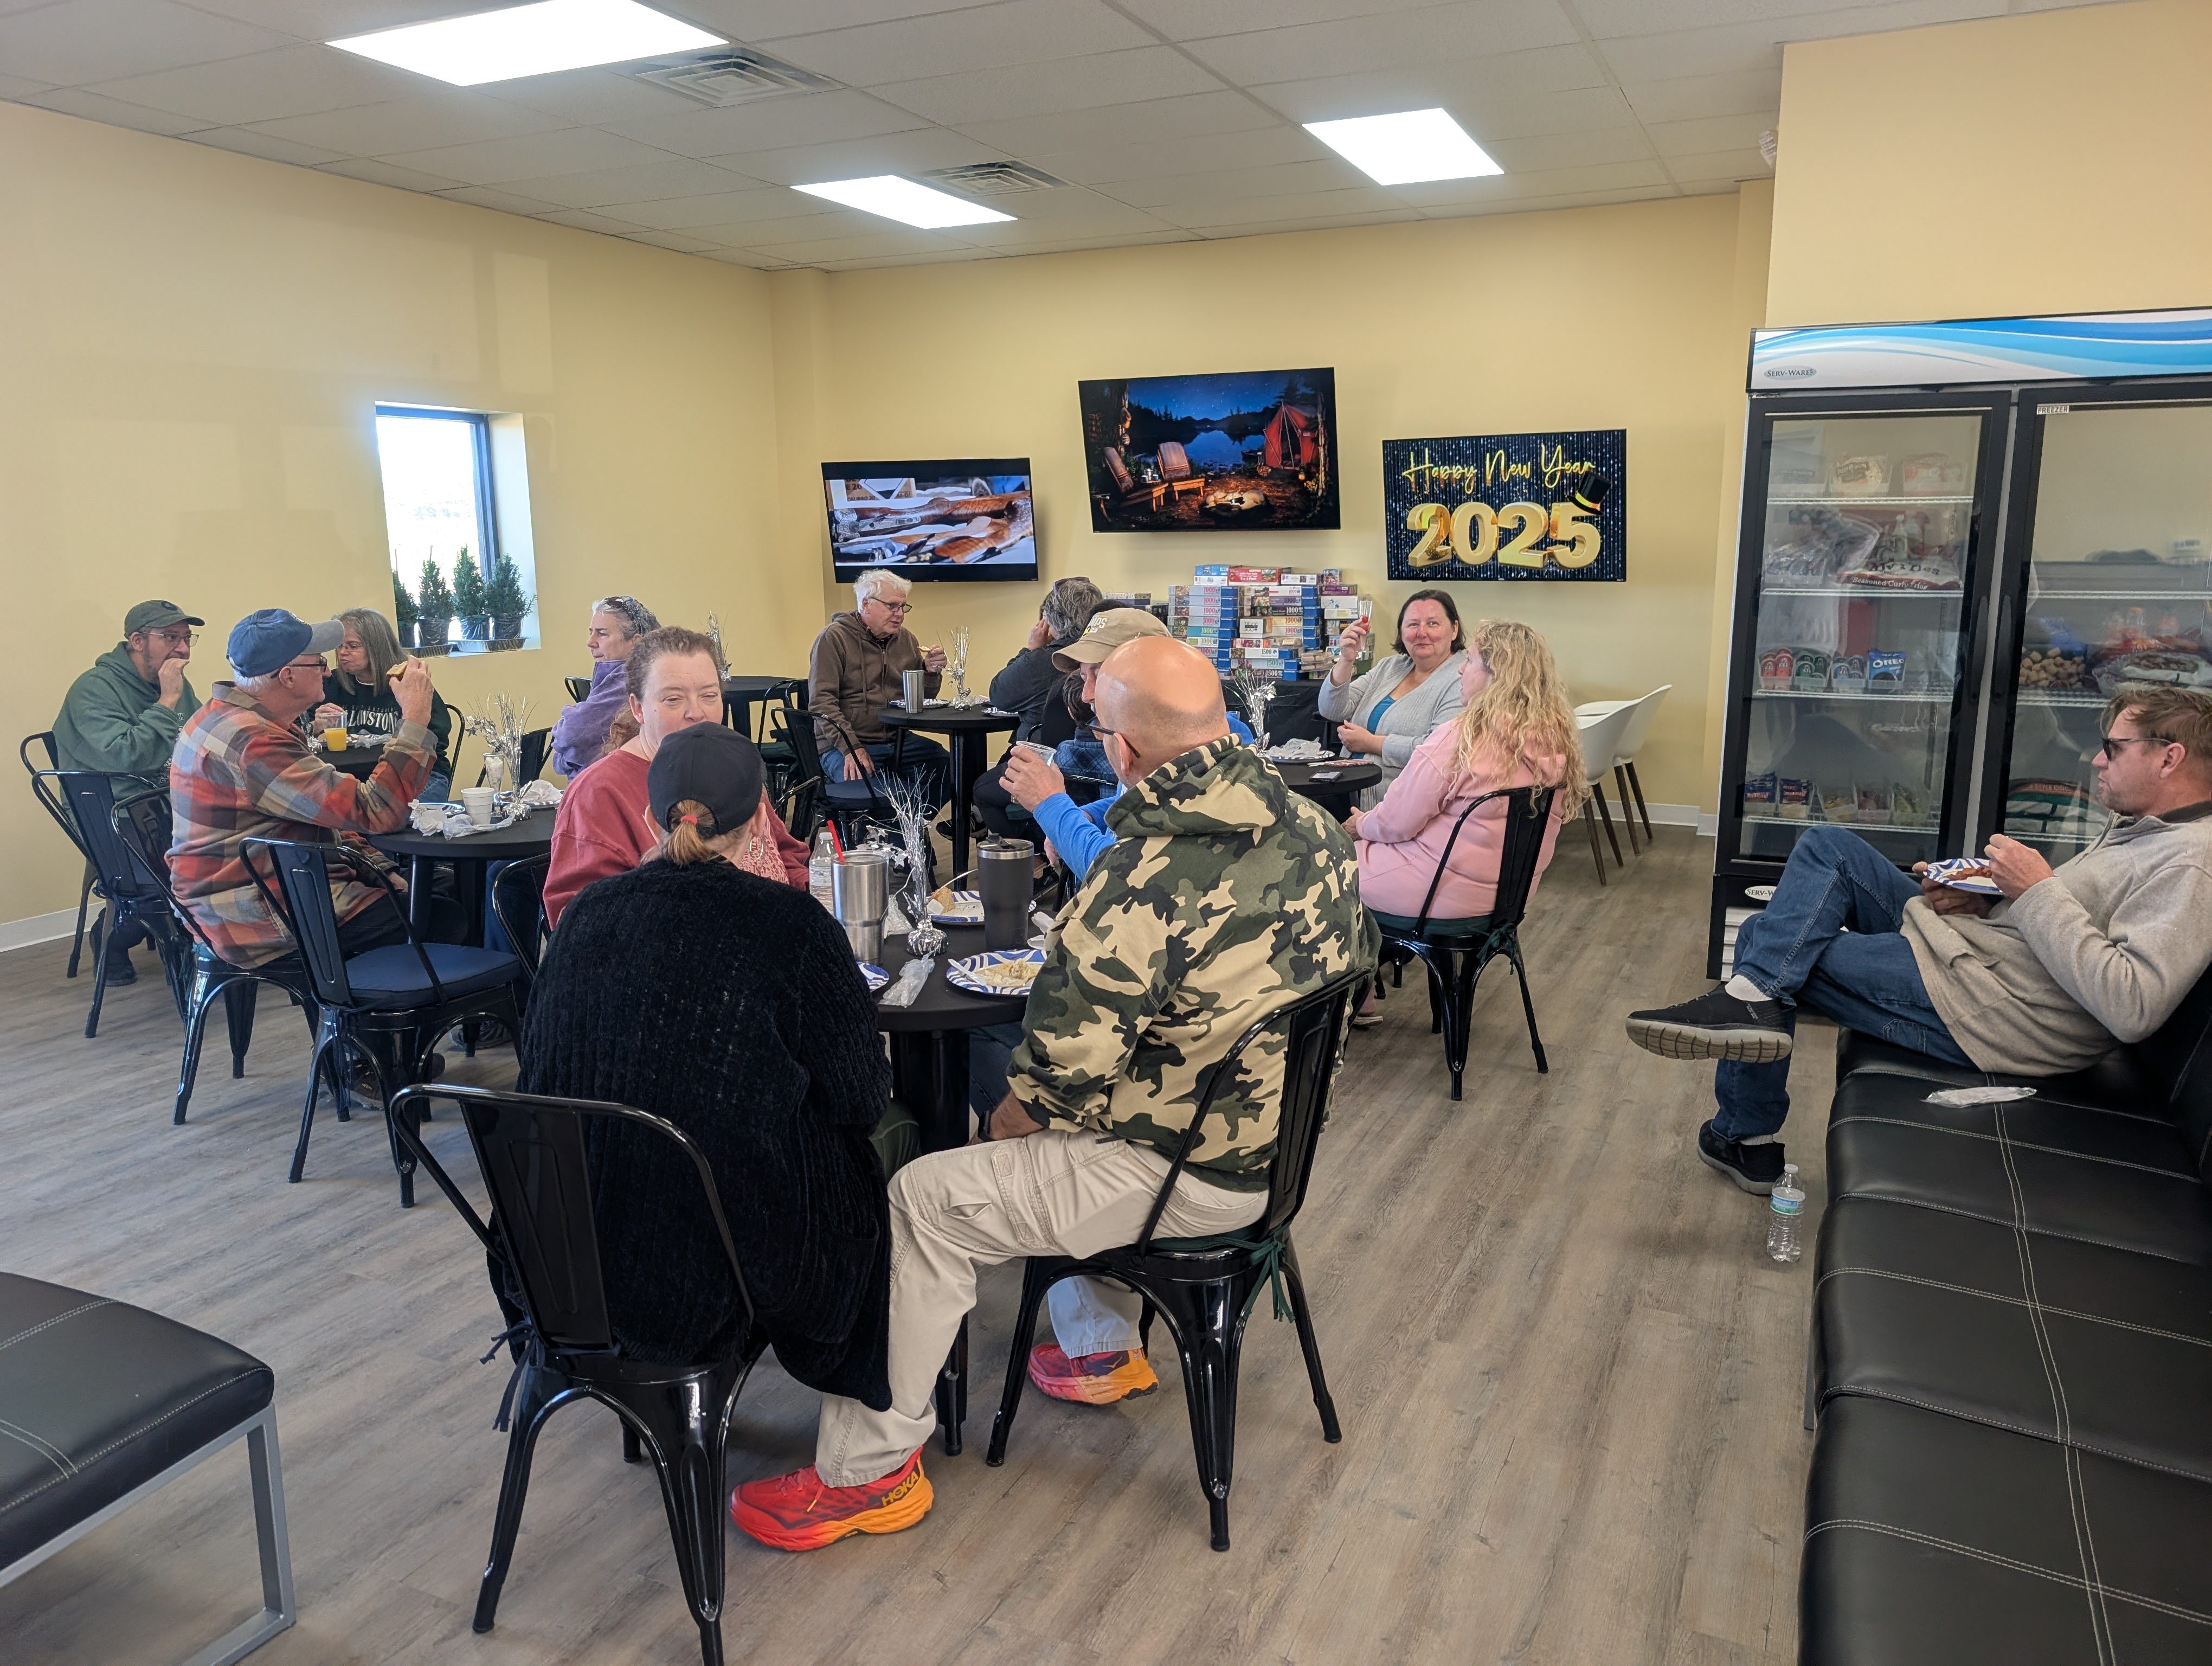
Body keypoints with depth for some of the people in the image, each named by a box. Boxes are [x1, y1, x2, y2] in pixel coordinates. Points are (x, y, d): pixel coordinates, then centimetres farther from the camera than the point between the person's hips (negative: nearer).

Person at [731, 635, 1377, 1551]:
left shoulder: (1143, 882, -29)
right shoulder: (1316, 829, -4)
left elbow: (1064, 1070, -25)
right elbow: (1356, 959, 12)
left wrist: (1009, 1120, -2)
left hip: (1195, 1178, -8)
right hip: (1284, 1138, 9)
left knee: (925, 1200, 0)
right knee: (1094, 1127, 34)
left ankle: (866, 1471, 14)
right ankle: (1104, 1344, 46)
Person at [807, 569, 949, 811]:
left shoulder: (905, 639, 14)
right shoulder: (833, 638, -3)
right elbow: (822, 703, -11)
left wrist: (931, 672, -3)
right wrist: (851, 748, -22)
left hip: (897, 740, 6)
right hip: (842, 745, -6)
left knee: (946, 766, -19)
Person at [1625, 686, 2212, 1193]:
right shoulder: (2139, 826, 14)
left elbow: (2132, 1006, -30)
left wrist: (2038, 890, -23)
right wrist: (1982, 904, 2)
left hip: (1983, 1003, -11)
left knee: (1768, 941, -8)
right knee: (1828, 846, 5)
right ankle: (1754, 997, -7)